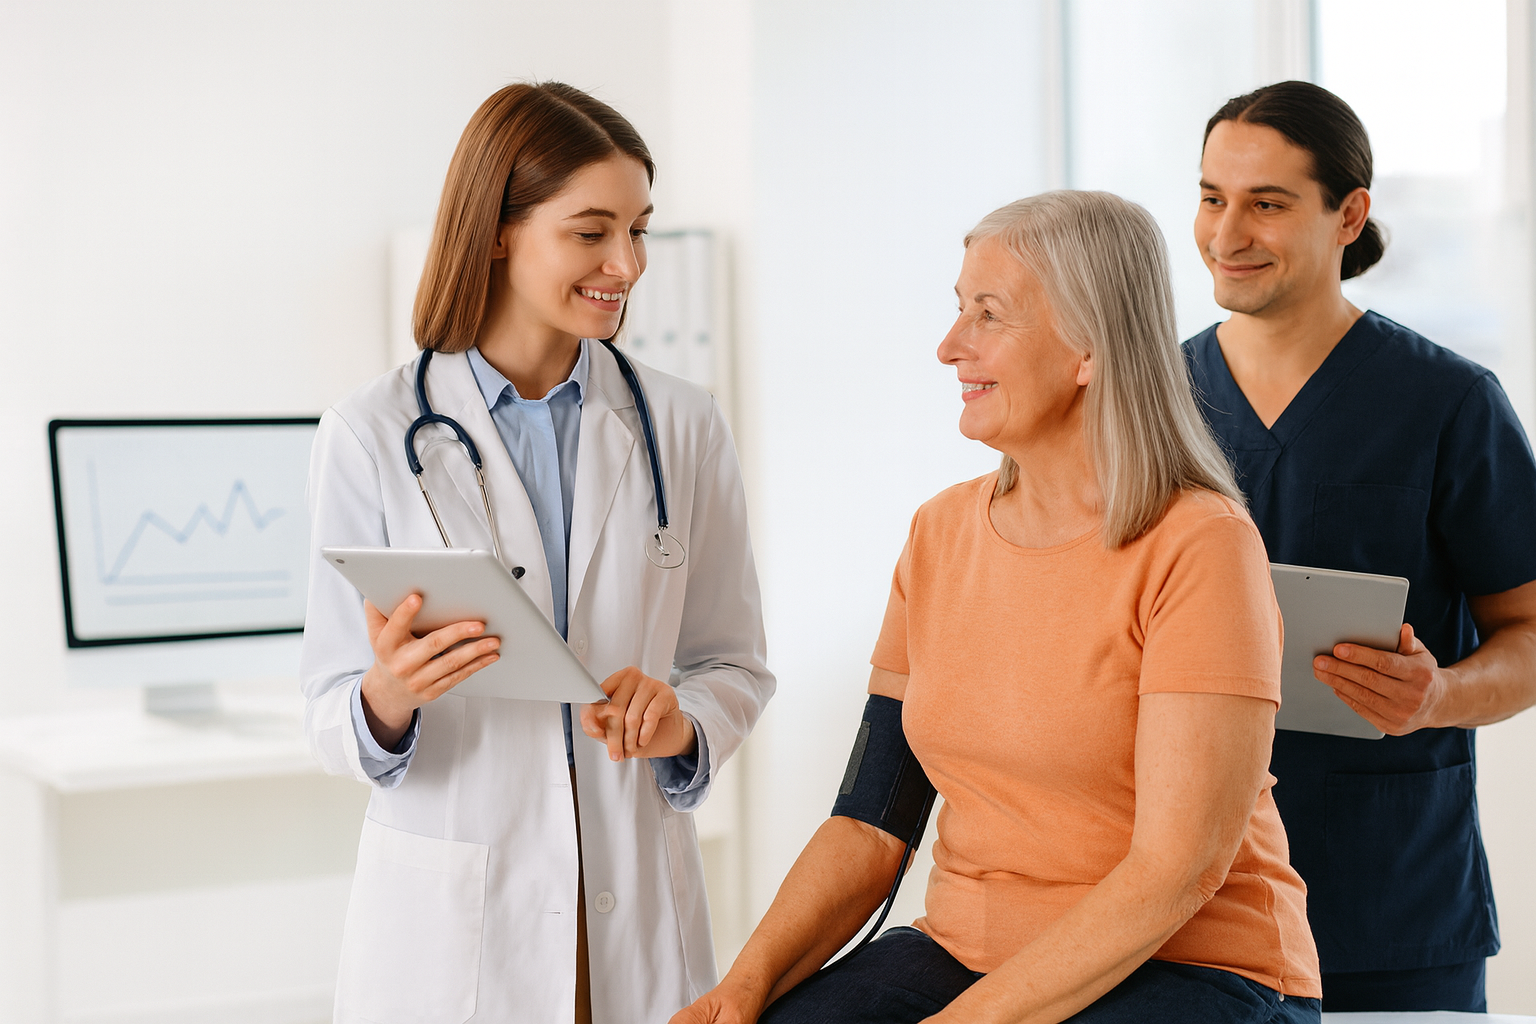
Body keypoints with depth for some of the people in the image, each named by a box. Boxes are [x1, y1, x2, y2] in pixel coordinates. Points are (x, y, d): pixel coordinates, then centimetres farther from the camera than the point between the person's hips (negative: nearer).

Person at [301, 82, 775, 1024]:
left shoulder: (684, 426, 3)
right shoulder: (373, 434, -5)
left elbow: (735, 665, 7)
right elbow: (335, 723, -4)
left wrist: (681, 723, -14)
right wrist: (388, 696, -25)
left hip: (639, 912, 2)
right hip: (447, 918, -2)